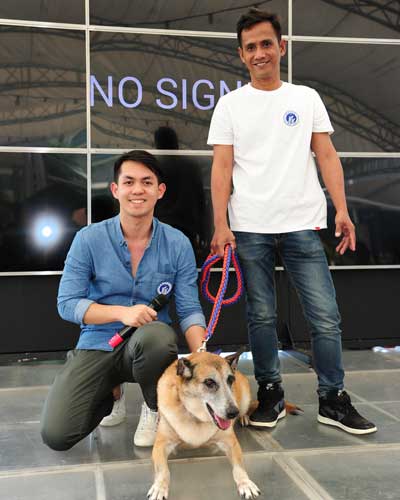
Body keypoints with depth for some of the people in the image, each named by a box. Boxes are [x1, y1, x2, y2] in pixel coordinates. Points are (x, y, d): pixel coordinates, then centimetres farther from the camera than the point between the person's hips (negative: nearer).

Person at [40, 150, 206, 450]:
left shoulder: (178, 244, -3)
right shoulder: (89, 239, -5)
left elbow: (190, 310, -3)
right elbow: (67, 303, -7)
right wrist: (121, 312, -22)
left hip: (149, 345, 0)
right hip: (98, 345, 1)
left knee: (157, 335, -39)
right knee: (55, 435, -16)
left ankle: (155, 408, -4)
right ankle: (111, 392, 18)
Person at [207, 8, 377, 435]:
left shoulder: (307, 98, 11)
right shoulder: (230, 104, 7)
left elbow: (327, 156, 8)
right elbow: (222, 166, 1)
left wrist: (342, 210, -3)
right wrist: (220, 224, -9)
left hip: (303, 225, 1)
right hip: (250, 228, 0)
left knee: (326, 316, 0)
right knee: (261, 316, 7)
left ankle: (333, 400, 13)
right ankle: (271, 394, 22)